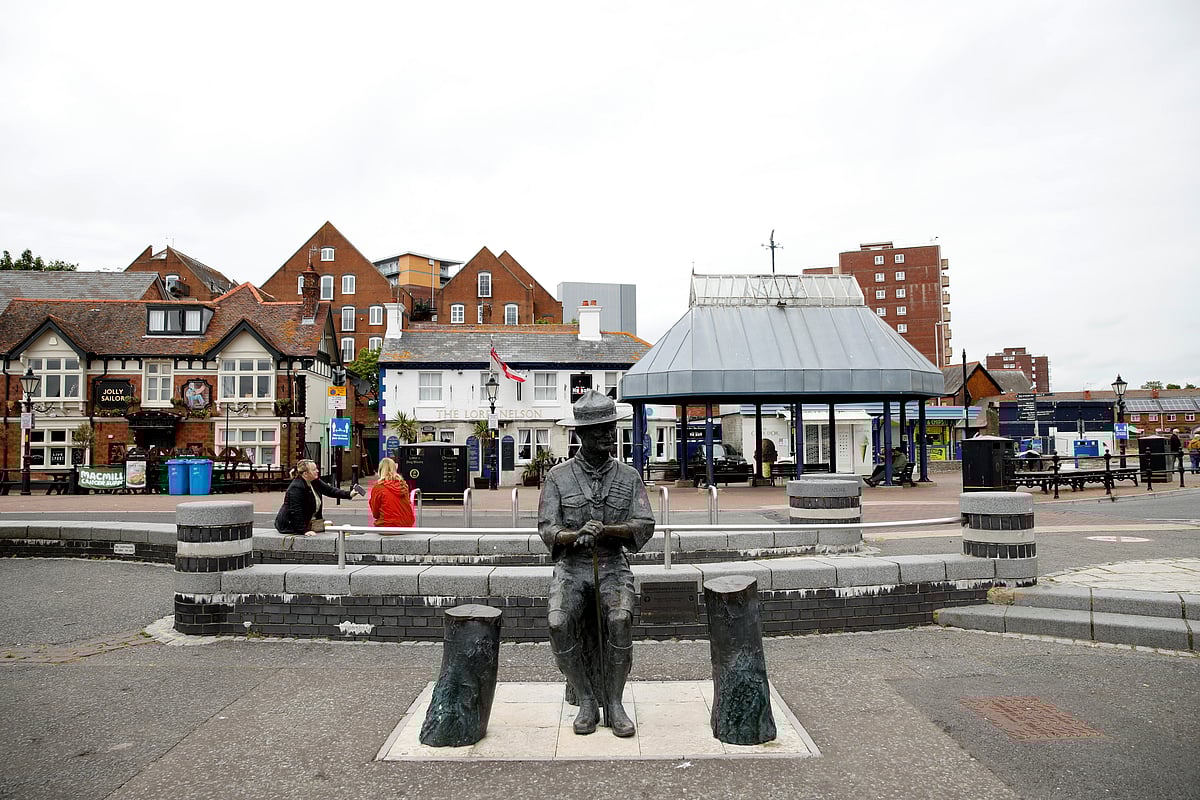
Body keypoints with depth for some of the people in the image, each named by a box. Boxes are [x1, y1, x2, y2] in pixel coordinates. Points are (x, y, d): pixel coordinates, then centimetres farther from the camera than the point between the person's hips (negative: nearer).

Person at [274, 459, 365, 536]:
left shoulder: (315, 482, 1)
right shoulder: (296, 488, -26)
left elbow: (330, 491, 3)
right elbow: (296, 512, -27)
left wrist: (349, 494, -8)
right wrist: (305, 531, -28)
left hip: (308, 521, 9)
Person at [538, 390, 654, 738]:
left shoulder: (628, 476, 5)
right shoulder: (558, 477, 1)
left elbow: (644, 526, -5)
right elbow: (547, 529, -6)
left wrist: (606, 530, -24)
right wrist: (574, 535, -29)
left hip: (613, 566, 0)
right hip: (571, 568, 0)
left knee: (620, 620, -29)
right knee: (559, 624, -28)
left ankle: (614, 703, -10)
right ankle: (586, 702, -8)